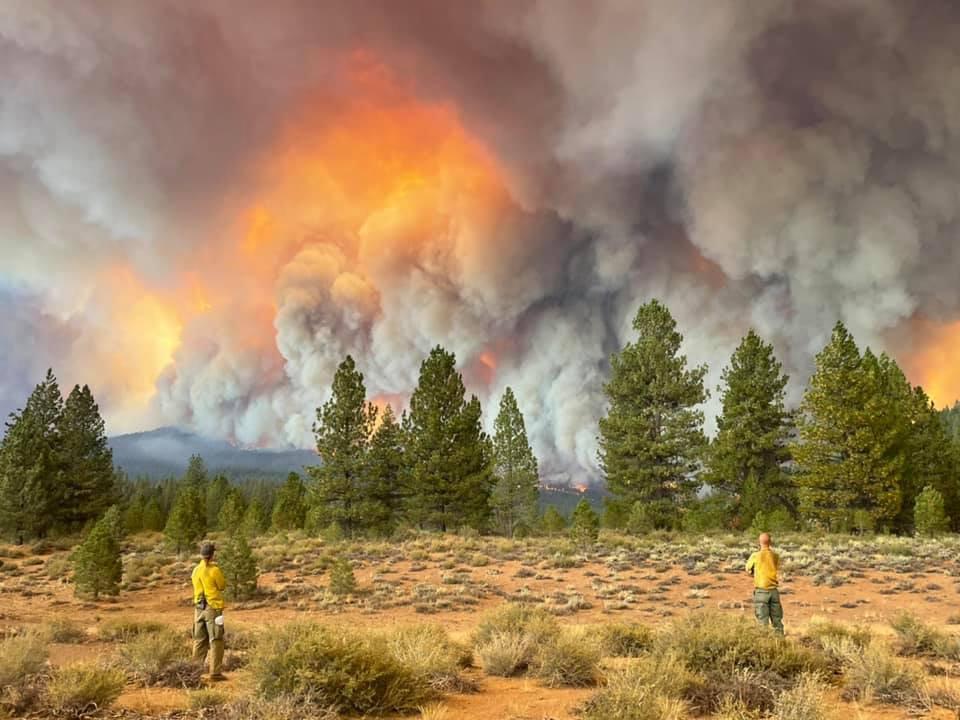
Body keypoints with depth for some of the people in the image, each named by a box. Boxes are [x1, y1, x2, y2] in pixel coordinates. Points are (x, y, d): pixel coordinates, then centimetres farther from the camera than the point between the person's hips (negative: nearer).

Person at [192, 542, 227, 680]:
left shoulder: (196, 570, 6)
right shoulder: (214, 570, -13)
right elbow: (223, 586, -1)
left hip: (199, 608, 6)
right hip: (213, 607, -6)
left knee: (199, 641, 14)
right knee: (216, 641, -2)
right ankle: (215, 672, -4)